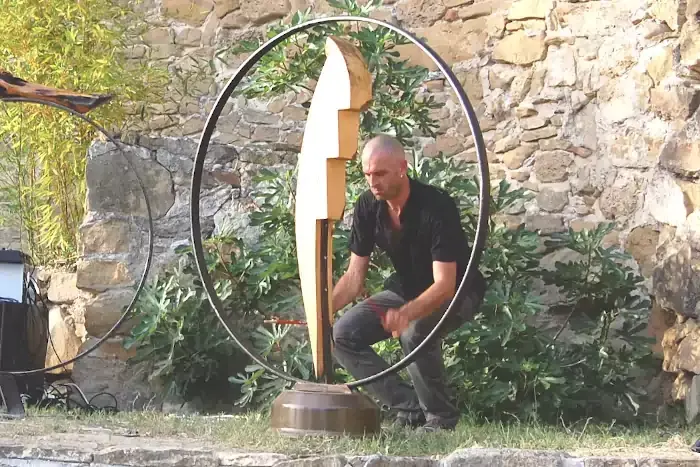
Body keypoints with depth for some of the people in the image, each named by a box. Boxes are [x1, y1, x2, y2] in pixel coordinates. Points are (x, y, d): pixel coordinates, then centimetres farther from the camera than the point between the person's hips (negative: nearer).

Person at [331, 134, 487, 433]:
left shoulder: (436, 207, -30)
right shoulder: (368, 207, -11)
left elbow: (444, 285, -35)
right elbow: (354, 276, -7)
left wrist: (405, 313, -54)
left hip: (455, 293, -7)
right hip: (405, 289, 7)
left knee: (415, 332, -37)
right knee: (343, 334, -13)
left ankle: (440, 417, -14)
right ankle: (409, 408, -8)